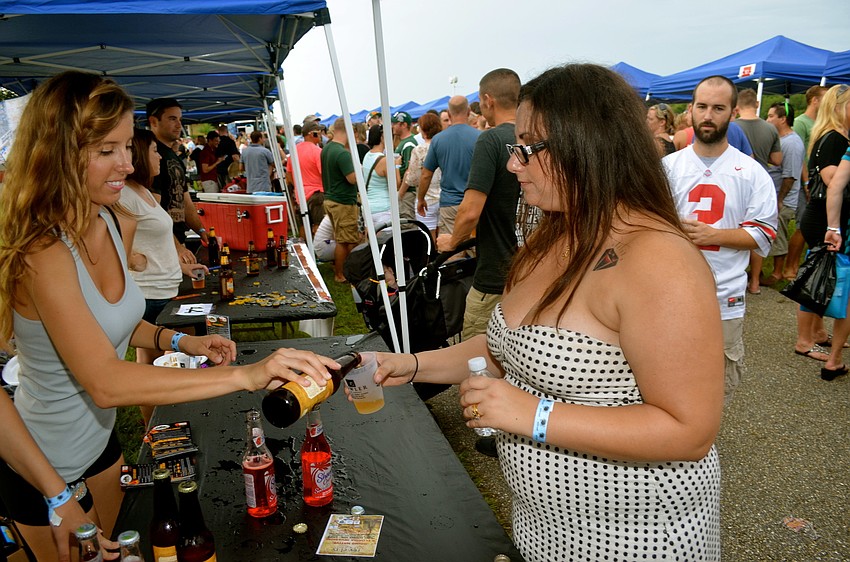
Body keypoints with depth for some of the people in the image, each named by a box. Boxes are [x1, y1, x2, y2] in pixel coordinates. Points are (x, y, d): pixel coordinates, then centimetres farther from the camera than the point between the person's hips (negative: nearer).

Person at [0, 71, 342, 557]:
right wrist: (244, 376, -48)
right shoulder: (42, 253, -32)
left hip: (100, 436, 7)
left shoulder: (118, 226, -7)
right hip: (45, 466, -7)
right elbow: (106, 382, -42)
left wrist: (183, 342, -8)